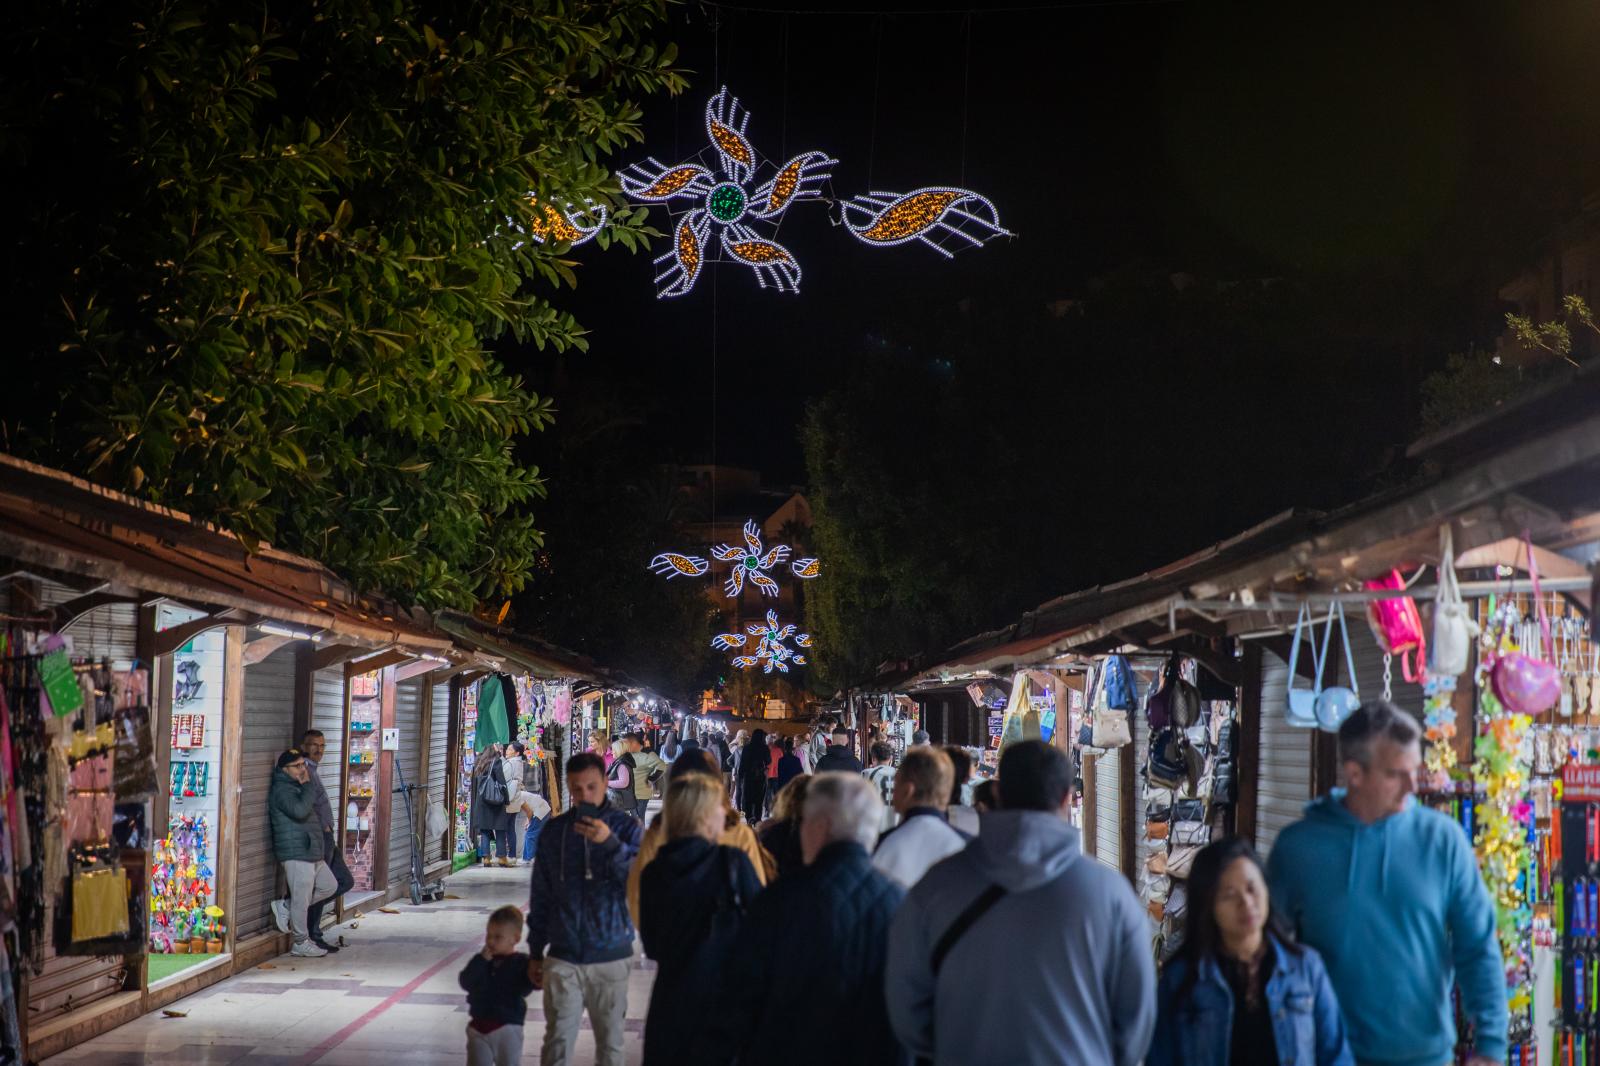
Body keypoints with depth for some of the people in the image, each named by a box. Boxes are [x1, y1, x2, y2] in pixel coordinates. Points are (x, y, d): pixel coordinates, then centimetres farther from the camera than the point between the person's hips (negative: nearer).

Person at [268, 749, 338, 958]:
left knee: (329, 886, 18)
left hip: (311, 852, 10)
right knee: (301, 899, -3)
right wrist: (307, 786, -20)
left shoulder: (296, 787, 19)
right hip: (296, 854, -10)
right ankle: (302, 943, 8)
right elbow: (299, 810, -29)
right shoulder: (281, 790, -13)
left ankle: (287, 908, 21)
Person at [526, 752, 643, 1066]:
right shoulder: (553, 831, 4)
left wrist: (610, 842, -27)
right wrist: (535, 952, 12)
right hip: (563, 958, 1)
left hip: (610, 957, -1)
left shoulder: (625, 827, -2)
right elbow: (540, 896, 10)